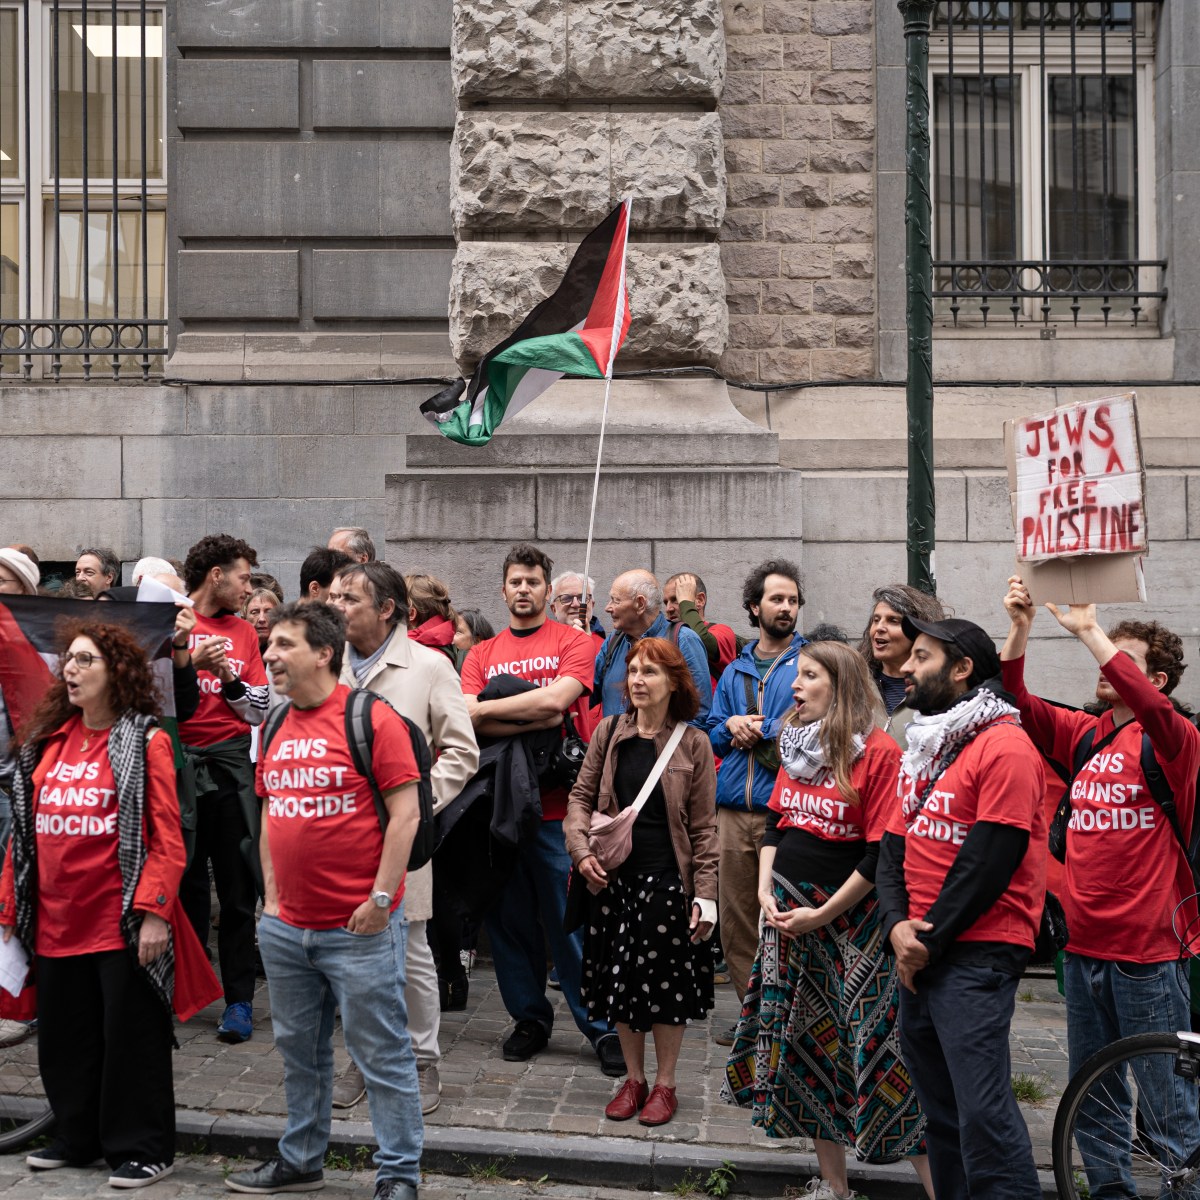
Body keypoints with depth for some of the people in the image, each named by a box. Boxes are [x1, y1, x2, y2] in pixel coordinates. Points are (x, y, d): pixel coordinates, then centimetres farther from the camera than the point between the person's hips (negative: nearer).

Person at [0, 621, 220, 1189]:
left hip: (122, 924, -6)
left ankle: (141, 1150, 15)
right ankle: (77, 1137, 31)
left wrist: (153, 912, -18)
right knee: (64, 1036, 15)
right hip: (55, 923, 6)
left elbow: (167, 839, -11)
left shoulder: (145, 742, -6)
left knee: (130, 1035, 3)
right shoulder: (47, 741, 11)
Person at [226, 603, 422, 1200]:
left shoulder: (372, 718, -11)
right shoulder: (275, 726, 10)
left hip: (359, 928, -7)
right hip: (286, 927, 7)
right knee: (299, 1051, 18)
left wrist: (380, 899, -14)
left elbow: (405, 813, -12)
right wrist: (272, 898, 11)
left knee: (382, 1054, 1)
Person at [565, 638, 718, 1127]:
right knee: (620, 979, 9)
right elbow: (581, 797, 9)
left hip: (668, 879, -3)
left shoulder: (693, 744, -3)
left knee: (667, 984, 3)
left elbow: (704, 827, -3)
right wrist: (582, 848, -8)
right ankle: (634, 1078, 24)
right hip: (615, 878, 3)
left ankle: (664, 1083, 19)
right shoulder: (610, 732, 3)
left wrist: (705, 895, -7)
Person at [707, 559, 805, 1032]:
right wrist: (732, 726, -3)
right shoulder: (735, 670, 18)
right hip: (734, 810, 5)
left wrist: (754, 731, -7)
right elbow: (713, 735, 18)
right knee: (736, 922, 7)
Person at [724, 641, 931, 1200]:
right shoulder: (796, 745, 9)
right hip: (788, 912, 8)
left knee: (878, 1051, -7)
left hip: (850, 917, -7)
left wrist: (821, 914, -15)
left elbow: (882, 853, -16)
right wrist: (766, 889, 0)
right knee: (807, 1046, 13)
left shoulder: (878, 753, -14)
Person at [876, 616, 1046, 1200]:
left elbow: (990, 861, -17)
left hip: (977, 953, -9)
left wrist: (929, 940, -12)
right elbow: (894, 846, 13)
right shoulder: (921, 748, 17)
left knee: (983, 1113, -13)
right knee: (939, 1107, 13)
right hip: (919, 954, 9)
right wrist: (897, 926, -4)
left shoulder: (1004, 747, -11)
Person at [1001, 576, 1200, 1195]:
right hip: (1083, 947, 6)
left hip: (1149, 952, -6)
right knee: (1091, 1103, 15)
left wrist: (1087, 630, -29)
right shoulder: (1084, 734, 9)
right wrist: (1019, 627, -14)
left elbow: (1150, 706, -28)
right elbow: (1016, 703, -2)